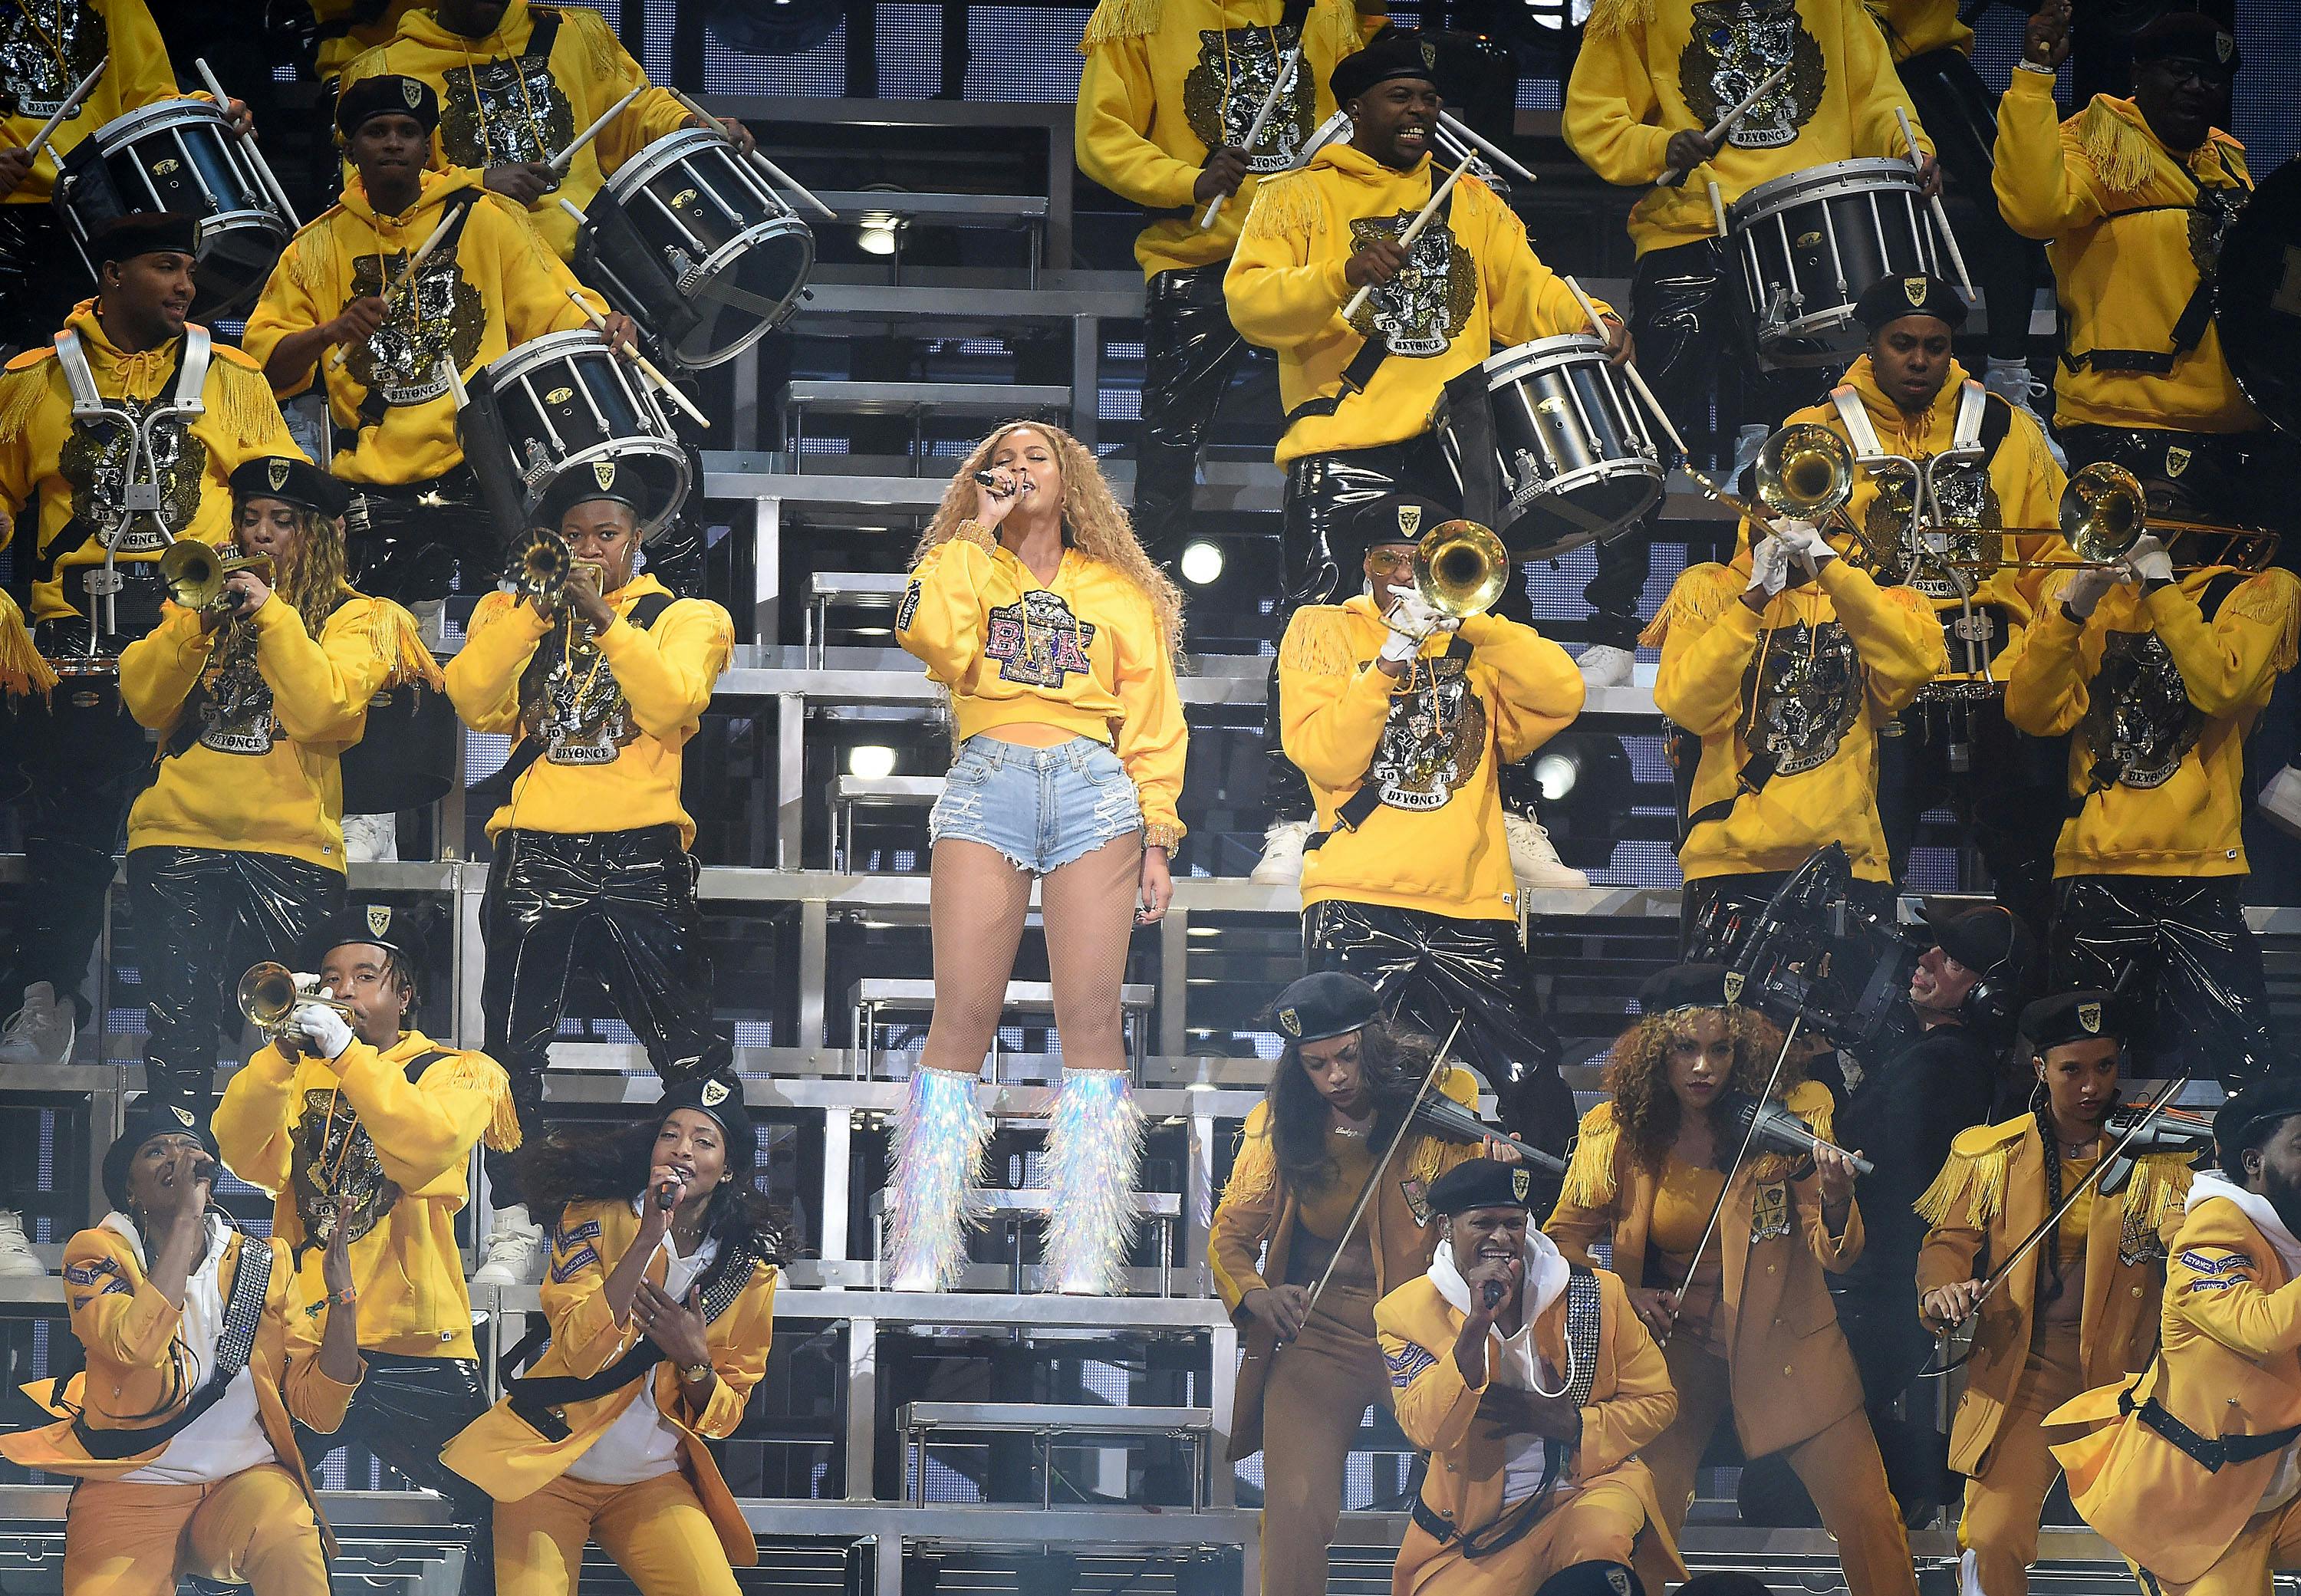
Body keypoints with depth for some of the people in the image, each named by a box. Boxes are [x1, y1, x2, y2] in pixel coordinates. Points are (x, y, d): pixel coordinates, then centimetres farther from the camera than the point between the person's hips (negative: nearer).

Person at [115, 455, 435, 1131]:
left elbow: (322, 710, -9)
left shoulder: (357, 618, 9)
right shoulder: (201, 599, 18)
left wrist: (272, 615, -13)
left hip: (288, 845, -2)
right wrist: (198, 620, -8)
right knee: (180, 982, -18)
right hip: (179, 834, 2)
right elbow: (144, 702, 5)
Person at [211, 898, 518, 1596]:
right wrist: (285, 1052, -17)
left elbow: (425, 1151, -14)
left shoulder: (457, 1070, 8)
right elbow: (243, 1154, -4)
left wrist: (344, 1051, -20)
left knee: (503, 1513, -8)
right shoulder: (295, 1073, 17)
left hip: (414, 1348, -2)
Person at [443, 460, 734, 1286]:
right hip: (533, 855, 2)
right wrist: (536, 609, -11)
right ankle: (515, 1230, 4)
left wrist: (603, 618, -14)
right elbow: (474, 700, -2)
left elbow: (675, 704, -8)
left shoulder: (681, 617, 12)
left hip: (640, 857, -2)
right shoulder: (512, 612, 16)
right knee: (512, 1048, 0)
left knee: (689, 1051, -2)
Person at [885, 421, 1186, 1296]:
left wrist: (1157, 841, 5)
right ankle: (919, 1269, -12)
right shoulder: (966, 568, 19)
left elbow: (1153, 725, 16)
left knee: (1089, 1017, -9)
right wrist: (980, 532, 4)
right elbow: (929, 634, -4)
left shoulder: (1120, 592, 21)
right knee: (961, 1017, -10)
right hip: (986, 787, 0)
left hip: (1095, 792, 0)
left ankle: (1082, 1274, -11)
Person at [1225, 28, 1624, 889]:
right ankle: (1291, 827, -4)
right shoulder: (1298, 197, 8)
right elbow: (1249, 303, -5)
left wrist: (1589, 323, -11)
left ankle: (1512, 820, 8)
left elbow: (1527, 290, 10)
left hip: (1459, 448, 4)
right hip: (1343, 448, -4)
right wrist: (1345, 277, -22)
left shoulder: (1471, 203, 21)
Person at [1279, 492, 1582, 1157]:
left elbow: (1562, 695, -4)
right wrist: (1393, 657, -12)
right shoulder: (1323, 629, 11)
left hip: (1472, 906, 2)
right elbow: (1324, 757, -5)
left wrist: (1461, 621, -11)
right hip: (1360, 905, -2)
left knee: (1534, 1090, -7)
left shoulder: (1477, 641, 16)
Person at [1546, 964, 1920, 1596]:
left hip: (1783, 1333, -1)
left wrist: (1835, 1206, -35)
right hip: (1677, 1343, 1)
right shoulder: (1617, 1135, -6)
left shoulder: (1792, 1114, -10)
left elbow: (1835, 1256, -12)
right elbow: (1564, 1238, 7)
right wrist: (1621, 1292, -11)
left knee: (1866, 1511, -9)